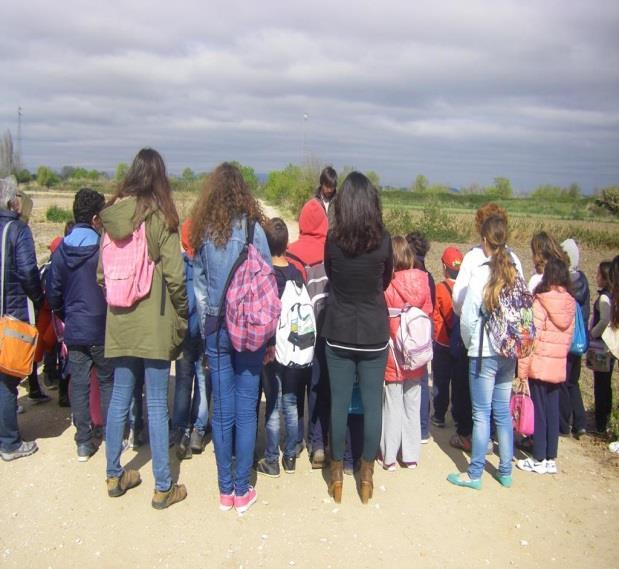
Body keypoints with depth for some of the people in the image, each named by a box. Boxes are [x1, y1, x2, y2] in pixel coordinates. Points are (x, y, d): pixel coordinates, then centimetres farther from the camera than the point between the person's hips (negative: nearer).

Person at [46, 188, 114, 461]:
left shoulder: (61, 251, -1)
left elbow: (53, 293, 3)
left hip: (74, 331, 3)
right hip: (102, 329, -3)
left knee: (79, 384, 9)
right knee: (108, 382, 11)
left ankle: (84, 442, 16)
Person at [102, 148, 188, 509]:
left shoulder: (113, 214, 3)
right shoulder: (161, 215, -11)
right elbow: (174, 274, -13)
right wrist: (182, 317, 0)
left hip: (120, 321, 5)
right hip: (154, 322, -5)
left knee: (120, 398, 15)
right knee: (157, 405, 3)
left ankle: (115, 476, 30)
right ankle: (164, 487, 14)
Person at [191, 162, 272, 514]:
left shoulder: (203, 231, 0)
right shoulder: (252, 227, -7)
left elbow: (199, 285, 4)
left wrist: (206, 330, 12)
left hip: (215, 327, 3)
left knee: (222, 410, 9)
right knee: (246, 410, 5)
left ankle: (226, 490, 19)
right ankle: (242, 491, 14)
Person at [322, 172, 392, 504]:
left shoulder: (332, 239, -10)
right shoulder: (383, 239, -10)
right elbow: (387, 279, 6)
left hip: (339, 333, 0)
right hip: (374, 334, 0)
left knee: (339, 403, 10)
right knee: (372, 404, 10)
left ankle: (337, 473, 22)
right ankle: (367, 473, 21)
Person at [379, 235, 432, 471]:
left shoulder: (386, 285, -17)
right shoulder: (422, 280, -6)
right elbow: (428, 313, 2)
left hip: (393, 355, -3)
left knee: (393, 406, 8)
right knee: (413, 405, 14)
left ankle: (389, 456, 18)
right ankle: (411, 455, 23)